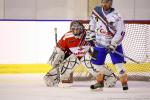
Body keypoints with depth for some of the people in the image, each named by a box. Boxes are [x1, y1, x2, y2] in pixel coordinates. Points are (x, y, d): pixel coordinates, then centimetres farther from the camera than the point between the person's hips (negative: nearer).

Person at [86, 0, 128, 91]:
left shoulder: (116, 17, -21)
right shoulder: (97, 10, -6)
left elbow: (120, 32, -22)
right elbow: (93, 21, 14)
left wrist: (113, 44, -27)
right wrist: (90, 34, 13)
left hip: (114, 44, -4)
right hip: (100, 43, 5)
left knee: (119, 64, -10)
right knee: (97, 63, 8)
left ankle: (124, 82, 2)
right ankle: (100, 82, 25)